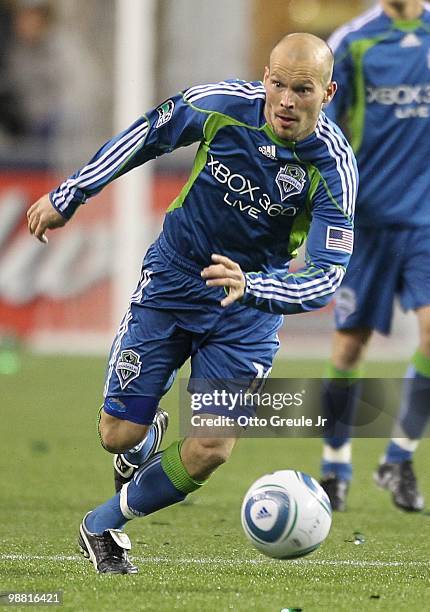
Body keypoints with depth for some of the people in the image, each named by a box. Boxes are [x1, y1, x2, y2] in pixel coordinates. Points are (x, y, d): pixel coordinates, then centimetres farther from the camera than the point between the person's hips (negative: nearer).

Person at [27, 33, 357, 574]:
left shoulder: (334, 169, -23)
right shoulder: (224, 104, -19)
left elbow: (325, 276, -25)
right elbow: (148, 134, 0)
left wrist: (251, 287, -43)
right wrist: (67, 197, 7)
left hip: (250, 304, -1)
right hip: (173, 278, 1)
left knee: (211, 450, -11)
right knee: (120, 436, -3)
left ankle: (104, 526, 12)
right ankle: (146, 433, 36)